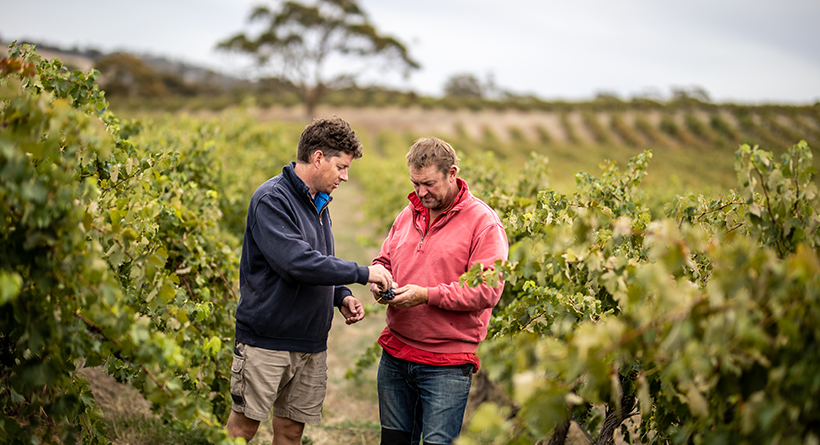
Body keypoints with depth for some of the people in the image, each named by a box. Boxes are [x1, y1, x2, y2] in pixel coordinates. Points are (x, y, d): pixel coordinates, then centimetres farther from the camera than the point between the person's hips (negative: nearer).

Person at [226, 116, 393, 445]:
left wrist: (342, 297, 4)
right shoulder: (272, 199, -14)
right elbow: (296, 262, -26)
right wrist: (362, 273, -20)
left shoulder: (319, 204, 15)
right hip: (266, 340, -8)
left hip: (311, 344, 8)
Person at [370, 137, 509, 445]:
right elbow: (384, 261, 24)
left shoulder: (482, 221, -9)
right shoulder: (408, 215, 12)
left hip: (447, 366, -6)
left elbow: (488, 290, -16)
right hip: (395, 354, 6)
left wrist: (427, 295, -20)